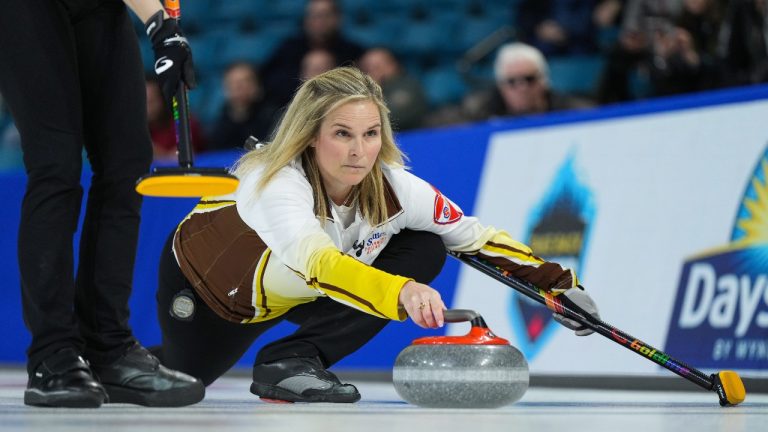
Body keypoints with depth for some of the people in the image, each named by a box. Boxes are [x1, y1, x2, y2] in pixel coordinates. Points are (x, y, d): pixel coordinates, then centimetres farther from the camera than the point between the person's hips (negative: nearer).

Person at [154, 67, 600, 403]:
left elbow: (475, 237, -10)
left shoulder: (392, 188, -27)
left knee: (425, 250, -16)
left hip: (293, 295, 4)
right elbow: (316, 261, -63)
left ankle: (292, 360, -16)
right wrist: (401, 292, -79)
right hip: (204, 281, -4)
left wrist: (555, 281, -13)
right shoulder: (277, 184, -43)